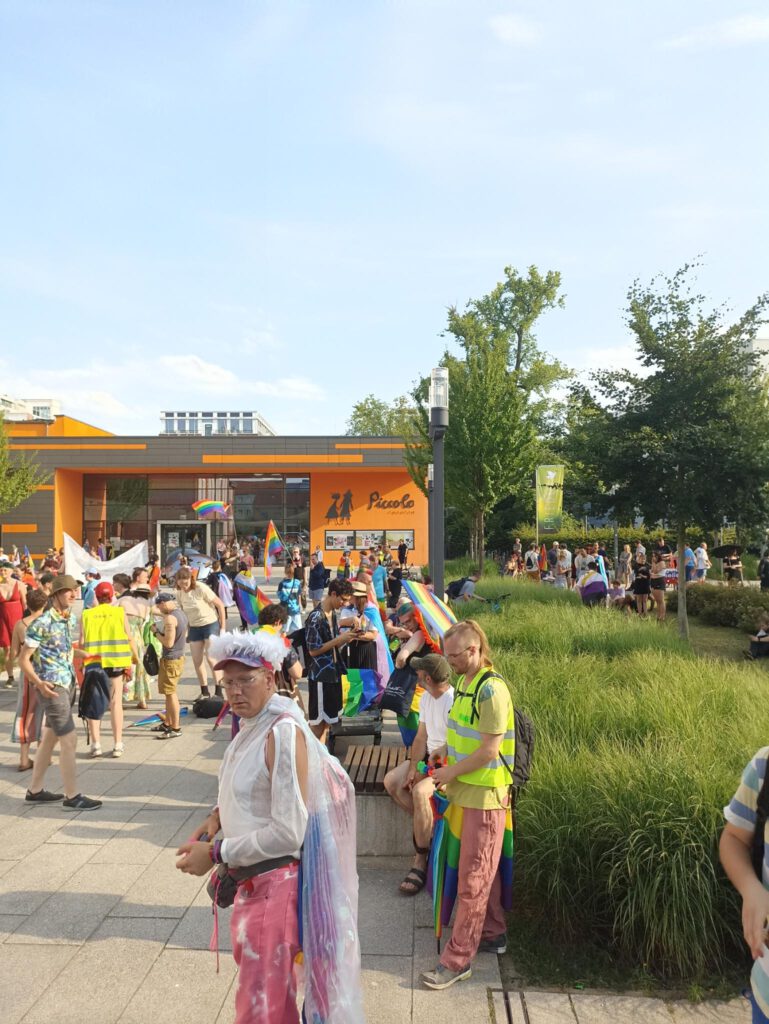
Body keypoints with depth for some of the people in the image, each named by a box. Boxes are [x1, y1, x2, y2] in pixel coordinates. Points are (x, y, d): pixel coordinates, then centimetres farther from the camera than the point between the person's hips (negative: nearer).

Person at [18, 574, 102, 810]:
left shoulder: (71, 620, 6)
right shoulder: (42, 623, -17)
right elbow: (24, 660, -14)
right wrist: (39, 683, -25)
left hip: (68, 684, 8)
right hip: (52, 687, -8)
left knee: (50, 738, 16)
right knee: (69, 740, -6)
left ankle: (35, 791, 29)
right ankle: (72, 797, 3)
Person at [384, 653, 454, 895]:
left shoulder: (454, 702, -24)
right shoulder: (427, 697, 4)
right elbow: (421, 737, 6)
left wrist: (435, 759, -14)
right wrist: (413, 767, -5)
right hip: (430, 757, 9)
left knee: (420, 791, -31)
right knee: (391, 781, -3)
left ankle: (420, 860, -17)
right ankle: (427, 826, 10)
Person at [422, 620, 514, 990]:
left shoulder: (491, 689, -23)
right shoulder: (464, 681, 5)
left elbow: (490, 750, -23)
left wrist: (450, 773, -14)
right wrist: (449, 769, 7)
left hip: (485, 794, -8)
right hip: (467, 789, 8)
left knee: (473, 878, 2)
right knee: (484, 870, 21)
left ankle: (457, 959, 11)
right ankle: (493, 934, 37)